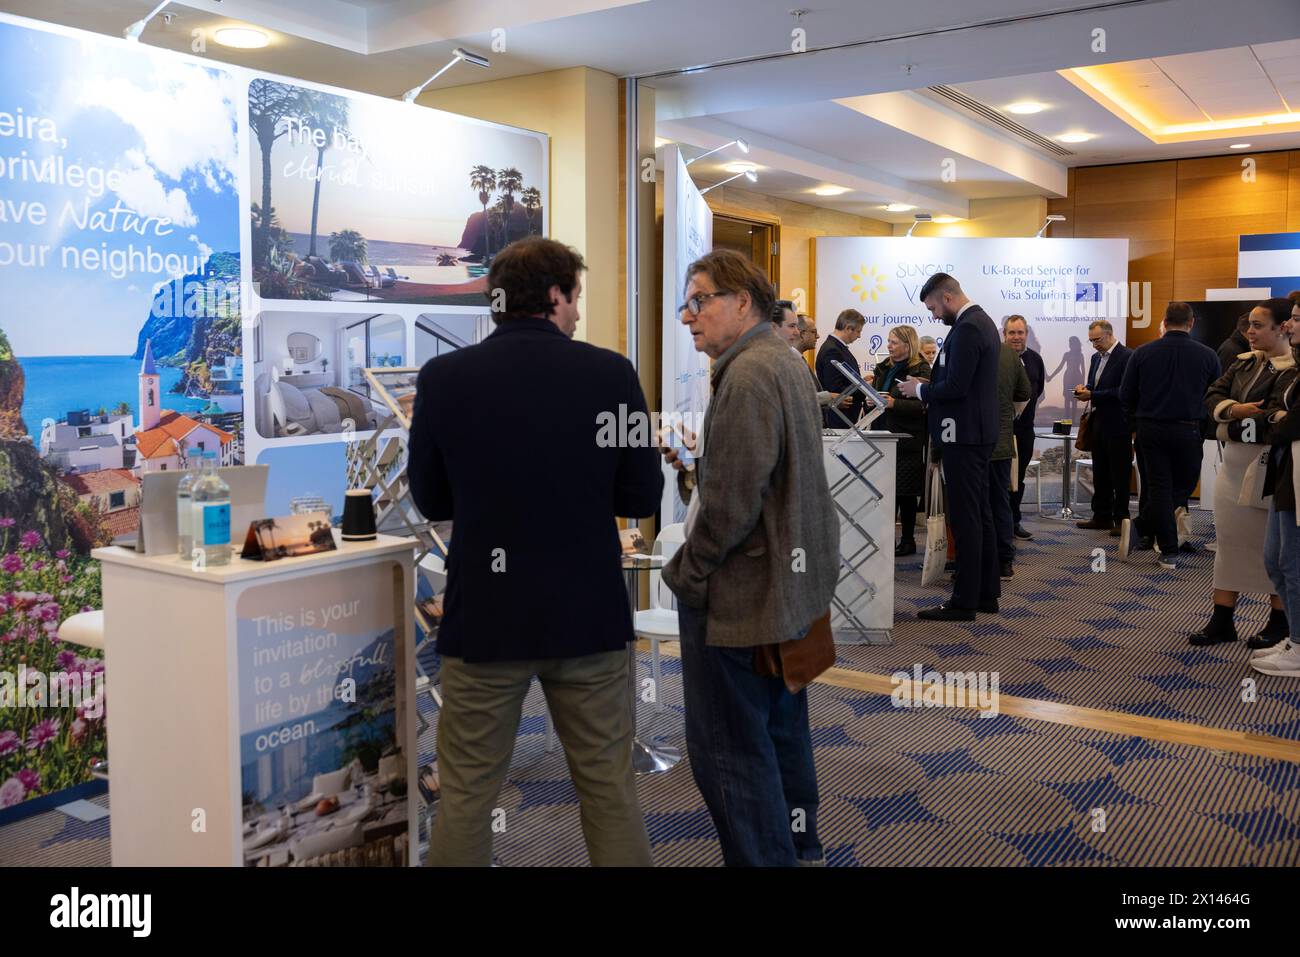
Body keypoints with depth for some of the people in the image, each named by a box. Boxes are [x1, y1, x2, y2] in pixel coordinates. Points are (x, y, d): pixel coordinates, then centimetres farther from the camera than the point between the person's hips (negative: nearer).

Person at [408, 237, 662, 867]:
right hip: (589, 616, 0)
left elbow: (430, 501, 4)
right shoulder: (610, 373, -8)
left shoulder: (442, 377, -6)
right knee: (609, 789, 15)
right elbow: (642, 497, -2)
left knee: (466, 795, 13)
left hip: (483, 617, 0)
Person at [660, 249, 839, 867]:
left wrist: (685, 572, -12)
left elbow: (729, 505, -25)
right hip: (791, 582, 11)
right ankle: (799, 849, 36)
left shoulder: (747, 376, -21)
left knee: (729, 749, 1)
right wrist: (692, 462, 7)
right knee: (782, 731, 22)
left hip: (738, 596, -11)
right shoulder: (784, 362, 12)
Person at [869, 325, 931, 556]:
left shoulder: (921, 370, -7)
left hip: (907, 439, -6)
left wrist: (894, 403, -25)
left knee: (905, 491, 1)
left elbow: (922, 406, -15)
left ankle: (908, 540, 11)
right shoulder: (883, 368, 14)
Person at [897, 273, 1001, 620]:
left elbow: (955, 386, -23)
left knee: (965, 518, -6)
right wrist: (930, 394, 14)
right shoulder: (982, 321, 15)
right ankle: (986, 593, 22)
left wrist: (919, 389, -8)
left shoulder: (967, 329, -18)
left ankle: (964, 601, -1)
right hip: (979, 433, 11)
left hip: (964, 435, -11)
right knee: (980, 514, 14)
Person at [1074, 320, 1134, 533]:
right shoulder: (1096, 358, 14)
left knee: (1120, 475, 0)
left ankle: (1121, 519, 7)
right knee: (1100, 474, 12)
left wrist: (1092, 395, -20)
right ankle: (1102, 517, 20)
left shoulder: (1127, 356, -12)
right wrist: (1085, 389, 0)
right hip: (1098, 423, 8)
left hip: (1117, 425, -8)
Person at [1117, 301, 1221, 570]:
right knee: (1183, 487, 11)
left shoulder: (1142, 353, -2)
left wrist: (1135, 423, 14)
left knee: (1159, 487, 5)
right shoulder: (1207, 355, -4)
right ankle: (1140, 527, -2)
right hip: (1188, 431, -1)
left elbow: (1125, 395, 0)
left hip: (1150, 429, 1)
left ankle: (1169, 553, 0)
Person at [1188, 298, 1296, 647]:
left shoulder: (1291, 370, -14)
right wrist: (1235, 409, -15)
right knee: (1230, 540, 10)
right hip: (1234, 463, 7)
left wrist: (1232, 424, -10)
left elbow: (1273, 420, -22)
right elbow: (1212, 396, 4)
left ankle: (1280, 623, 21)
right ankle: (1222, 620, 16)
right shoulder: (1244, 362, 10)